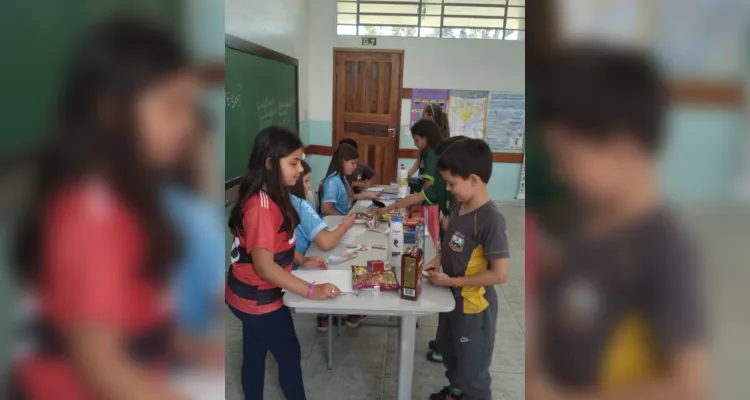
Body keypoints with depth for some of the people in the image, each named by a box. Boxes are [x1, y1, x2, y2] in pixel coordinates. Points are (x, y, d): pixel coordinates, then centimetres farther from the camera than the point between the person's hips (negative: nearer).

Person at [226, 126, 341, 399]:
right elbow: (264, 265, -33)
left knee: (254, 357, 21)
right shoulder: (261, 207, -30)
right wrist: (311, 290, -31)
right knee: (290, 355, 12)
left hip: (248, 295, 8)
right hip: (259, 299, -8)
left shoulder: (272, 196, 2)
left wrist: (302, 260, 3)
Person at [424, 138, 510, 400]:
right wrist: (438, 259, -5)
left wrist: (450, 280, -23)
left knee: (472, 372, 11)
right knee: (449, 352, 30)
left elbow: (500, 274, -28)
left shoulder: (490, 220, -28)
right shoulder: (459, 206, -3)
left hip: (474, 307, -9)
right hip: (452, 298, 9)